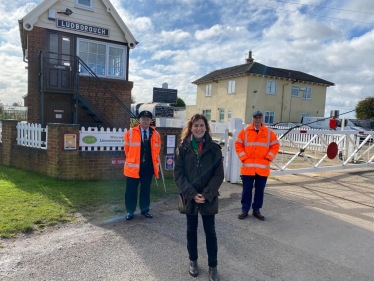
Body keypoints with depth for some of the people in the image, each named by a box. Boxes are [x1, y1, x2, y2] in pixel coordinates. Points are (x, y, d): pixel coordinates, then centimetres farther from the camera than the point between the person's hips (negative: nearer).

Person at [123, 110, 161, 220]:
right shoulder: (130, 133, -5)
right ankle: (130, 211, 22)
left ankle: (145, 210, 29)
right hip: (133, 166, -2)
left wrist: (154, 162, 12)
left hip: (148, 167, 2)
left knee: (146, 189, 14)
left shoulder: (156, 134, 1)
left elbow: (157, 150, 11)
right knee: (131, 190, 7)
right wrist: (132, 159, 11)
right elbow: (127, 149, 4)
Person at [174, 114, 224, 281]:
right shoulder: (183, 148, -3)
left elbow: (219, 175, -5)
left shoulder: (214, 148, -4)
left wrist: (207, 194, -15)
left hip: (209, 198, -1)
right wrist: (192, 194, -14)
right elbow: (178, 174, -5)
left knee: (210, 231, 8)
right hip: (189, 197, 1)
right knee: (191, 230, 15)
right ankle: (193, 261, 35)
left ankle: (212, 266, 25)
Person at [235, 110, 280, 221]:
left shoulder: (269, 132, 3)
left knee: (260, 190, 10)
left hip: (263, 168, 1)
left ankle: (256, 210, 25)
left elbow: (275, 146, 6)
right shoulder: (245, 131, 1)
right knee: (246, 190, 6)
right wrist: (243, 157, -7)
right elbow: (238, 144, 2)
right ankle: (245, 210, 19)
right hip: (247, 167, -1)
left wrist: (268, 158, -5)